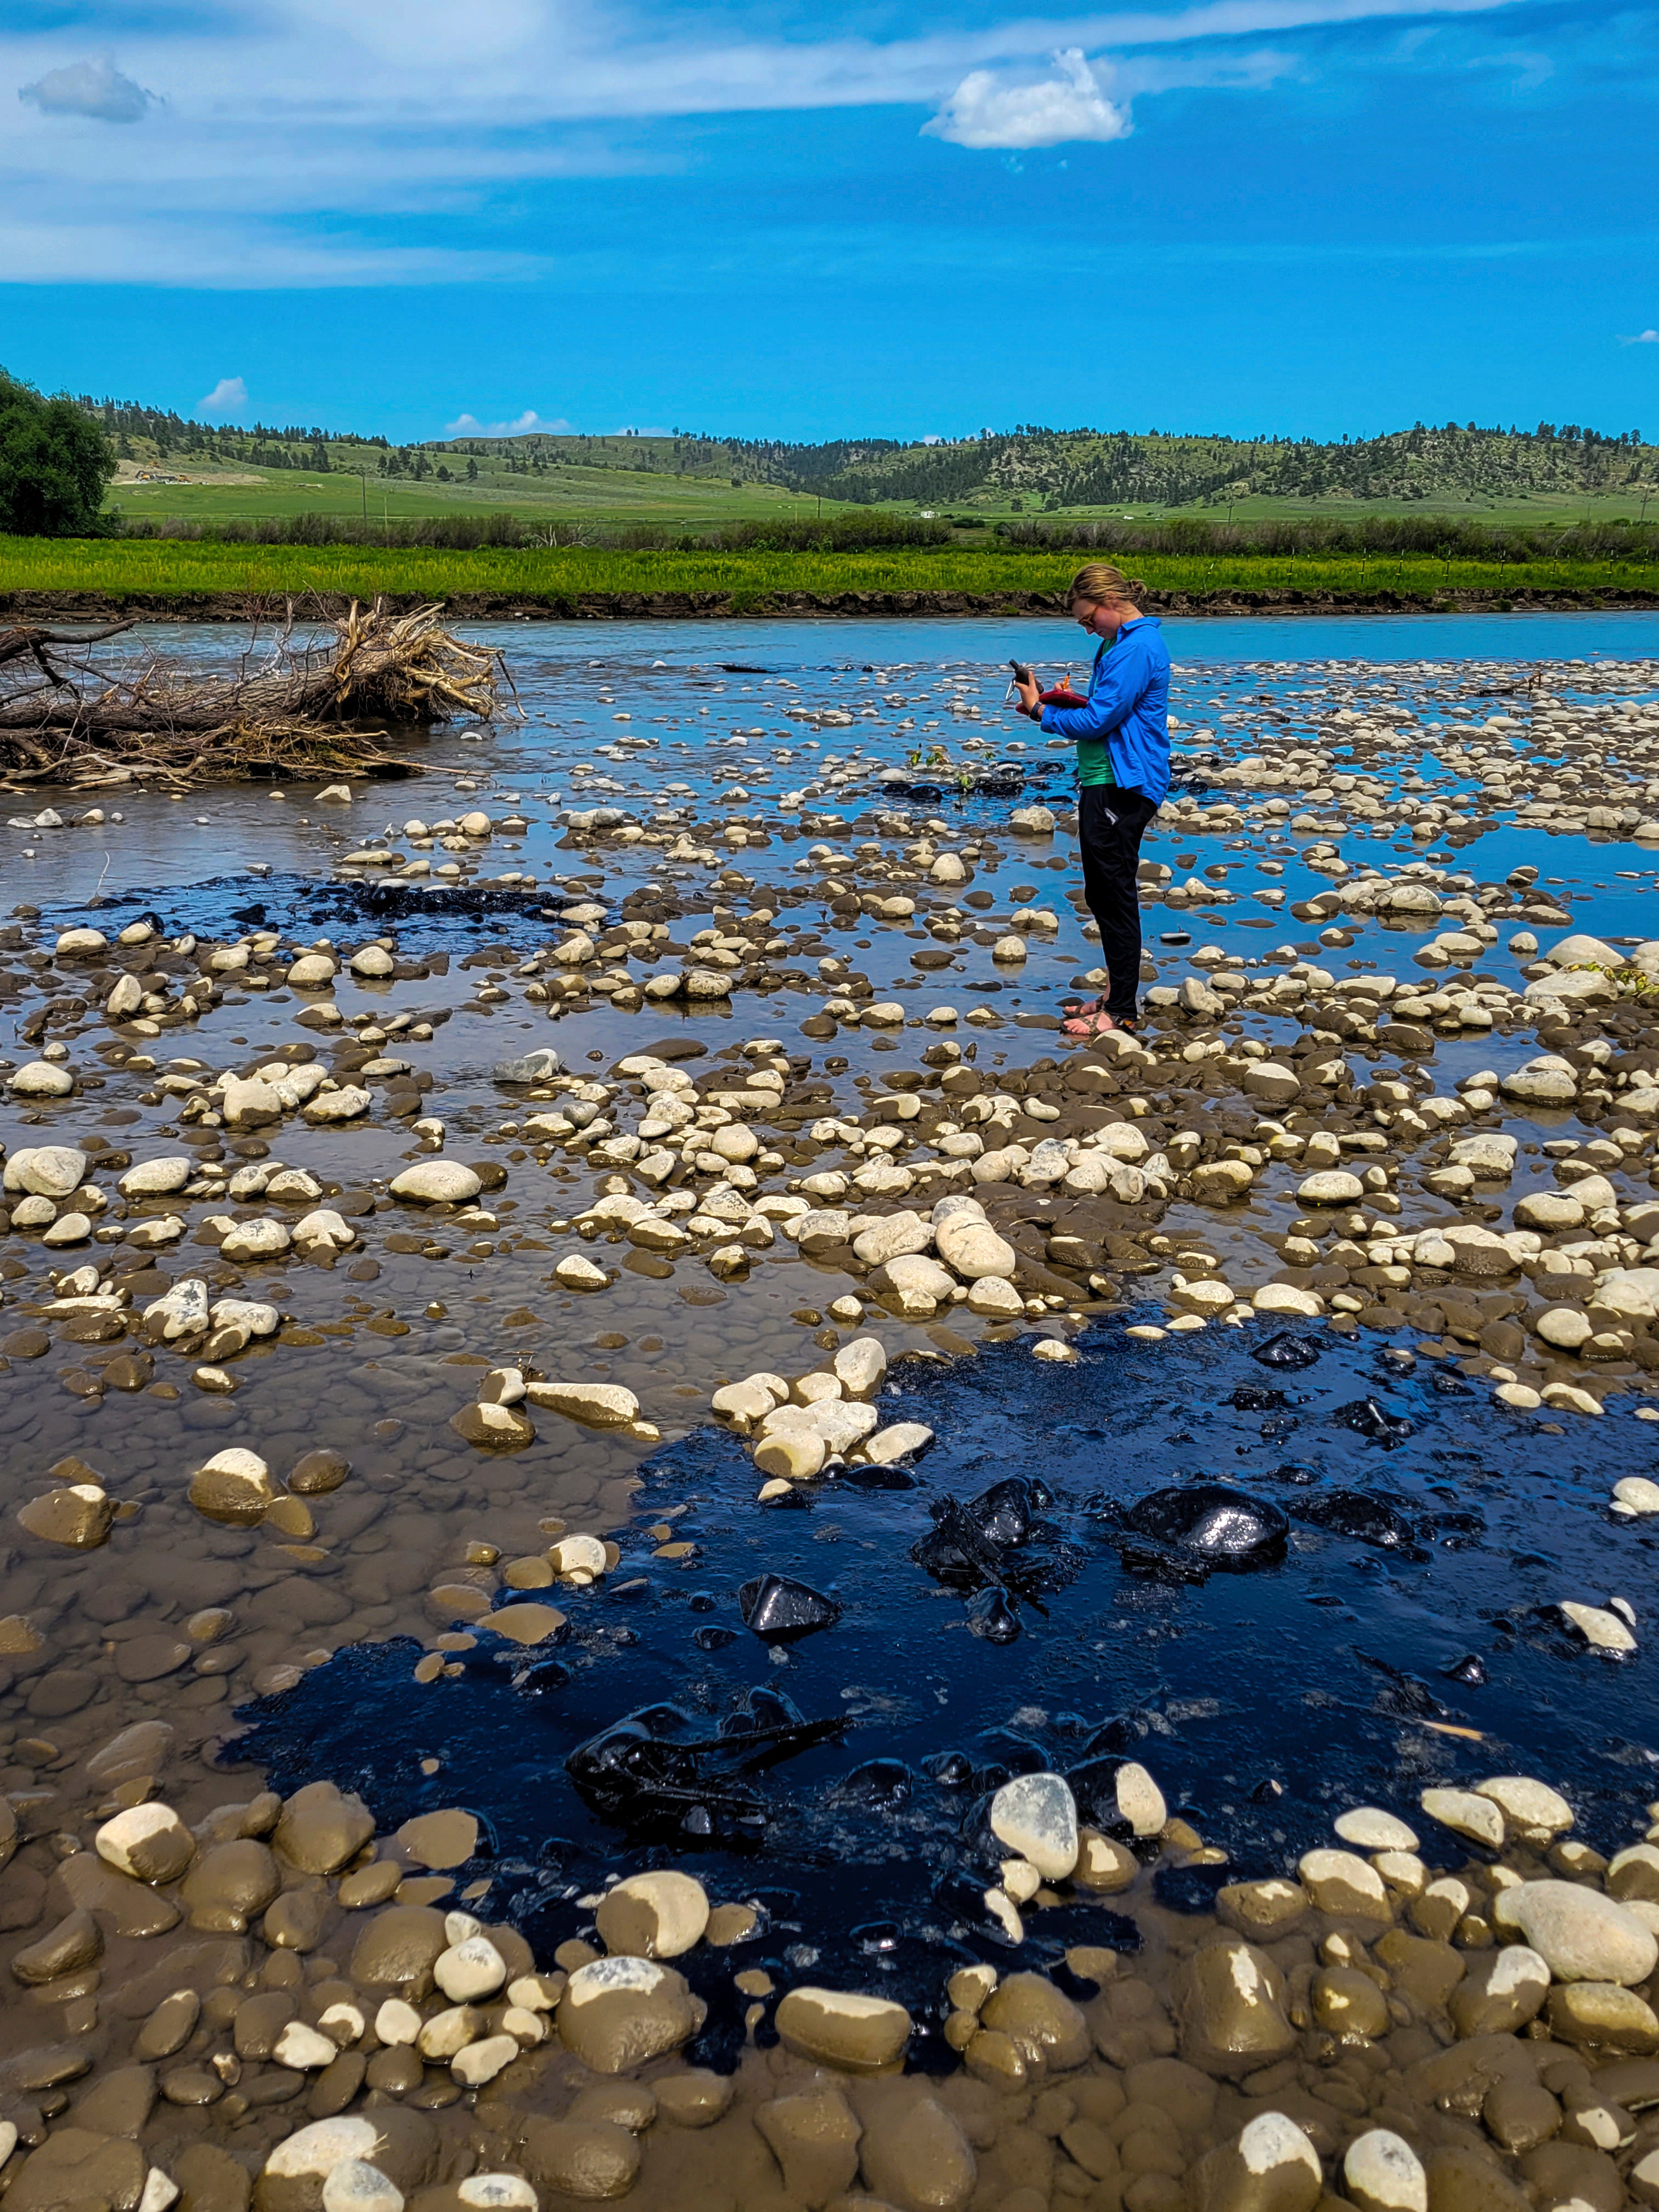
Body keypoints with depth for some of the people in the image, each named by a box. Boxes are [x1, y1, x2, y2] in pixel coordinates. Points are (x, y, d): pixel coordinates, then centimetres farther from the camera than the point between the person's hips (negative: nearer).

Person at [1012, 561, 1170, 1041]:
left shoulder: (1137, 649, -17)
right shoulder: (1118, 643, 16)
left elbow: (1098, 721, -19)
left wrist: (1042, 712, -6)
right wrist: (1065, 703, 6)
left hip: (1123, 786, -11)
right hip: (1102, 782, 11)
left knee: (1115, 894, -6)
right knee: (1102, 895, 16)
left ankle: (1121, 1012, 0)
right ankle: (1118, 992, 27)